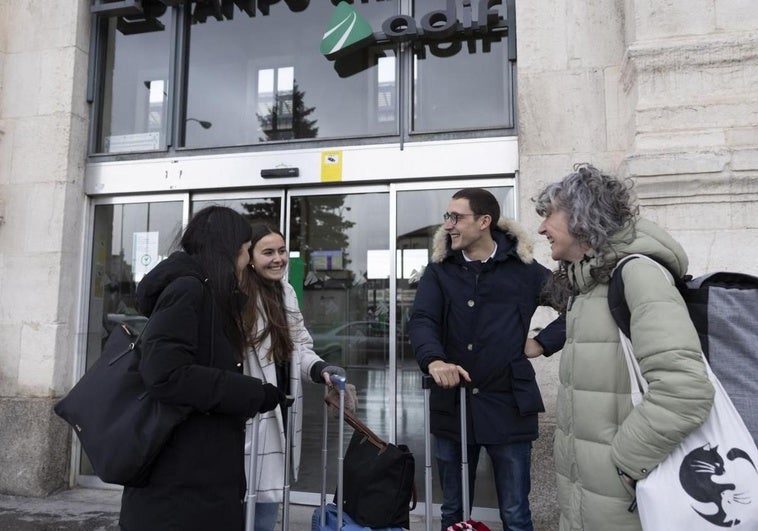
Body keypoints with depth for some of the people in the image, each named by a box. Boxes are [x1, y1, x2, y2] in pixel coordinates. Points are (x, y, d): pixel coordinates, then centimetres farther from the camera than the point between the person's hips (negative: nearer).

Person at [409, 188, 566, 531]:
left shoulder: (523, 269, 0)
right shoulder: (439, 270, 3)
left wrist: (545, 342, -3)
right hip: (452, 404, 2)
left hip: (508, 405, -1)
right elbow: (421, 320, -11)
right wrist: (433, 360, -29)